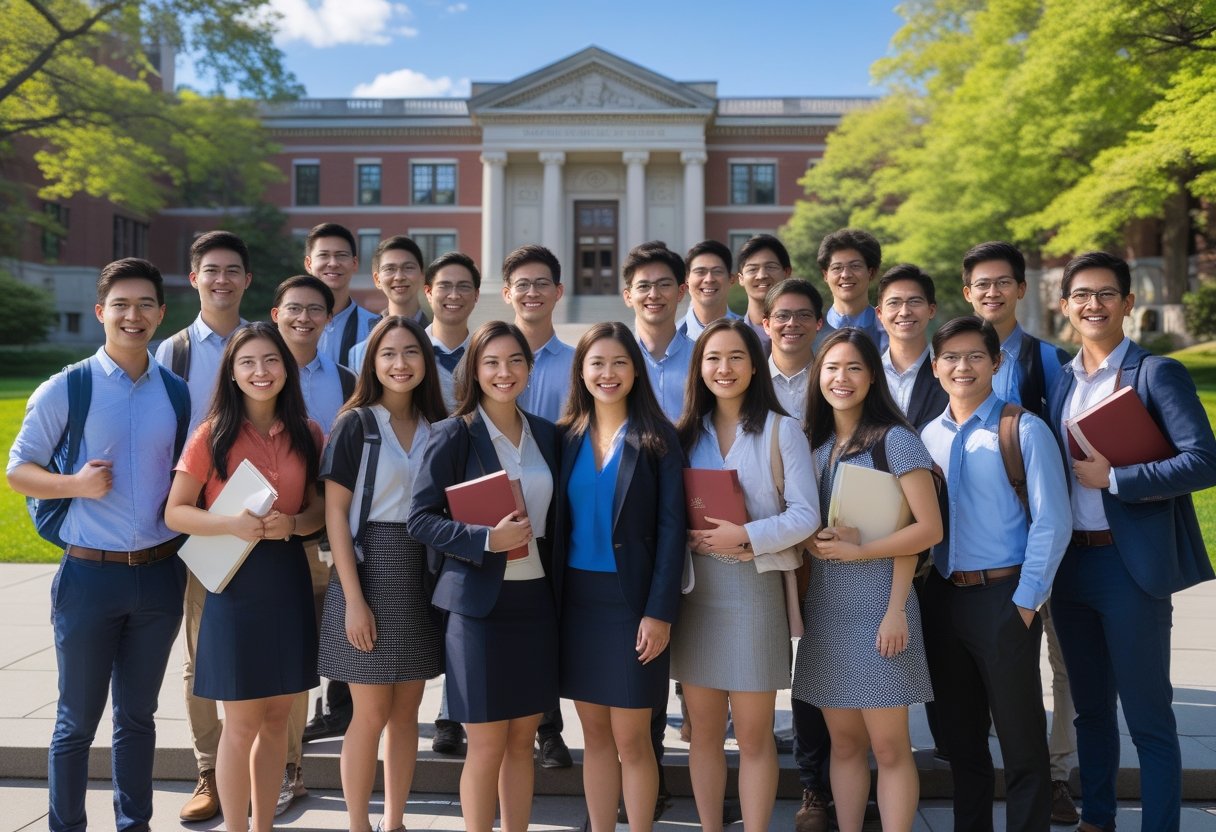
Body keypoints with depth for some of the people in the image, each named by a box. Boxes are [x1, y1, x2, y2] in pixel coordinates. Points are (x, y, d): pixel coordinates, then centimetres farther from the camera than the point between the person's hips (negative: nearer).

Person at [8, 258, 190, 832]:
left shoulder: (177, 393, 4)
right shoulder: (65, 390, -5)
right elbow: (18, 471, -1)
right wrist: (77, 484, -18)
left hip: (161, 574, 3)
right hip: (90, 574, -3)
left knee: (138, 716, 15)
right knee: (77, 720, 9)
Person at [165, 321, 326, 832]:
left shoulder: (306, 435, 5)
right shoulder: (213, 435, -5)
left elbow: (320, 507, 9)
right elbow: (175, 513, -4)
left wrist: (293, 523, -12)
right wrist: (232, 525, -21)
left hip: (288, 578, 3)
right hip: (234, 580, -3)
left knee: (276, 717, 11)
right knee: (242, 722, 1)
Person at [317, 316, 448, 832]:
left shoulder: (438, 427, 7)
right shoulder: (355, 423, -5)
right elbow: (335, 512, -9)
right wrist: (353, 598, -14)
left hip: (423, 574, 4)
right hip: (371, 567, -4)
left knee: (406, 710, 11)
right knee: (371, 713, 2)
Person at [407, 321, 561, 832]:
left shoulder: (545, 434, 8)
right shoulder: (454, 435, -6)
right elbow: (420, 519, -10)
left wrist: (560, 590, 6)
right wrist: (487, 539, -22)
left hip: (536, 599, 5)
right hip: (479, 603, -5)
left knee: (523, 740, 12)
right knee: (487, 744, 2)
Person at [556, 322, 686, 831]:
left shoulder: (657, 438, -4)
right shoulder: (566, 436, 7)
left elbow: (671, 527, -8)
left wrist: (660, 612, -14)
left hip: (631, 599, -4)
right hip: (576, 598, 4)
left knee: (630, 738, 2)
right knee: (595, 735, 12)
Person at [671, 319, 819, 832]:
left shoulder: (781, 430, -2)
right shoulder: (687, 433, 9)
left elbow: (806, 515, -8)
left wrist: (746, 537, -19)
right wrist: (686, 538, -8)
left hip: (754, 590, -3)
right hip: (695, 592, 4)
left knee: (754, 737, 4)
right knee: (704, 733, 11)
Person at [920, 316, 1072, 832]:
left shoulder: (1024, 430, -7)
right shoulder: (928, 436, 9)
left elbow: (1052, 522, -10)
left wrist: (1026, 600, -12)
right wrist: (922, 588, 3)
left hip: (1003, 596, -5)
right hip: (943, 596, 5)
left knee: (1021, 739, 2)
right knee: (961, 735, 16)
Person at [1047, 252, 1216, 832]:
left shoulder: (1157, 374, -6)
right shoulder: (1058, 380, 10)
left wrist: (1112, 477, -17)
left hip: (1132, 565, -6)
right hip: (1069, 563, 6)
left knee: (1148, 718, 2)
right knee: (1090, 708, 17)